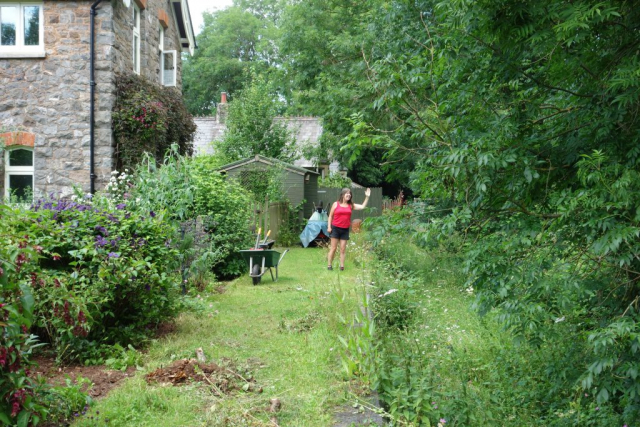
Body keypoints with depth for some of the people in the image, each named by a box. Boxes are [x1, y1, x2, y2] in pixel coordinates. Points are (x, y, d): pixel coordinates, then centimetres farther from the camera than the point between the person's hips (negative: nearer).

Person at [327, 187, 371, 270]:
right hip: (335, 228, -3)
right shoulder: (336, 204, 0)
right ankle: (330, 265, 8)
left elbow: (362, 207, 3)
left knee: (343, 249, 4)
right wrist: (329, 226, -4)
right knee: (333, 248, 0)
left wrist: (367, 197, -4)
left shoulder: (351, 205, 7)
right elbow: (330, 216, 3)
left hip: (345, 230, 3)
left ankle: (342, 266, 8)